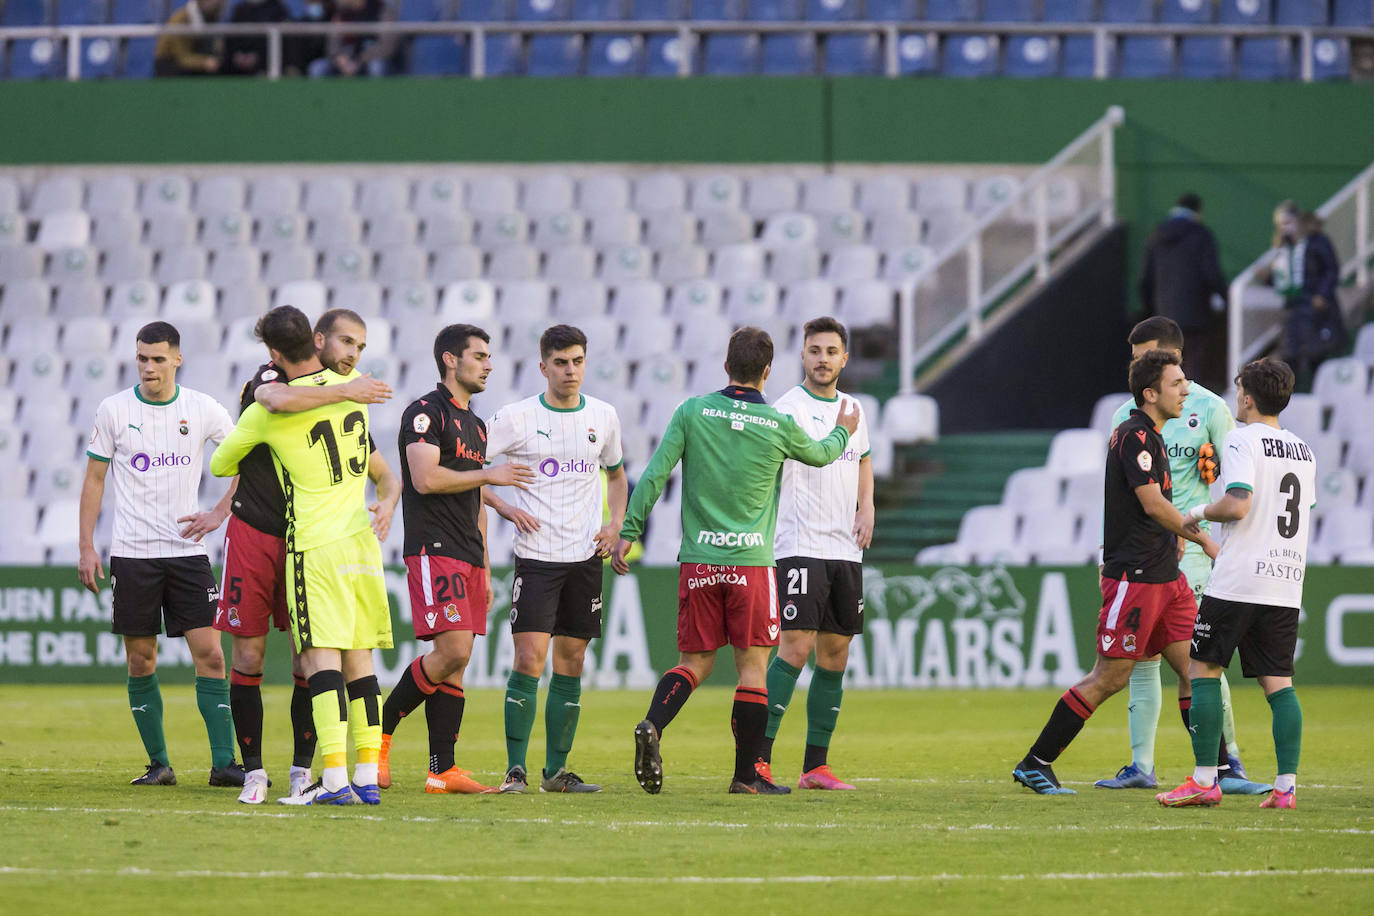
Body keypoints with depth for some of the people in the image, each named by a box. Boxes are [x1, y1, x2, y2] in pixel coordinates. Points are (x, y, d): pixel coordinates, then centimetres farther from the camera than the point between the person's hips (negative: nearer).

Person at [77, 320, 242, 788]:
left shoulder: (204, 410, 1)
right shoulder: (114, 410, 0)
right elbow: (94, 478, 6)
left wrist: (219, 513, 2)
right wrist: (86, 546, 1)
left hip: (187, 551, 0)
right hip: (132, 553, 0)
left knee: (209, 653, -8)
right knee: (141, 662, 1)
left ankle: (224, 762, -7)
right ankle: (158, 763, 10)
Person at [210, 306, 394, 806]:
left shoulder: (267, 412, -7)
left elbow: (220, 464, 11)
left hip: (315, 545, -5)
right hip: (362, 541, 5)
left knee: (321, 658, -9)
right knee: (359, 660, 7)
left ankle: (335, 778, -18)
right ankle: (368, 778, 5)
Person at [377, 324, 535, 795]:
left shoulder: (475, 425, 22)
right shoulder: (426, 412, -6)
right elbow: (426, 478, -18)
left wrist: (484, 569, 23)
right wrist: (489, 475, -11)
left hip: (467, 557, 9)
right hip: (433, 550, -9)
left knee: (455, 663, 3)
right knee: (453, 650, -18)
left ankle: (442, 770, 1)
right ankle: (382, 728, -4)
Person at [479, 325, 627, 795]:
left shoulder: (603, 416, 8)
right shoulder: (516, 418, -5)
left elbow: (616, 474, 24)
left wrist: (615, 523, 8)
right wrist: (506, 508, -10)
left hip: (586, 557, 4)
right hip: (536, 556, -4)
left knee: (571, 663, 6)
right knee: (530, 659, -12)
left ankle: (557, 770, 12)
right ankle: (515, 769, -8)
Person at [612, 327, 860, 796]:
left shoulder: (692, 412, 0)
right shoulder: (780, 426, -2)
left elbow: (654, 476, -2)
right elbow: (821, 454, 19)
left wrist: (628, 532, 6)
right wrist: (843, 431, 40)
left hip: (698, 562, 2)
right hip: (751, 562, -2)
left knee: (695, 662, 10)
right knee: (753, 666, 3)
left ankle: (651, 726, -15)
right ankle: (747, 773, 4)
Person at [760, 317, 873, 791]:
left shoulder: (853, 410, 14)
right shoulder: (788, 408, -7)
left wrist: (866, 508, 14)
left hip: (845, 549, 7)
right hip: (799, 547, -7)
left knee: (835, 654, 6)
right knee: (796, 646, -15)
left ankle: (815, 766, 12)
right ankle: (759, 759, -13)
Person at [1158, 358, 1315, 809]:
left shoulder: (1243, 440, -7)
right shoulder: (1303, 451, 15)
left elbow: (1238, 504, -20)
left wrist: (1199, 512, -1)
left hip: (1237, 583, -6)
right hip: (1287, 584, 6)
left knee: (1202, 669, 2)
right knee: (1278, 682, 4)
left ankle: (1204, 780, -3)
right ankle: (1286, 785, -6)